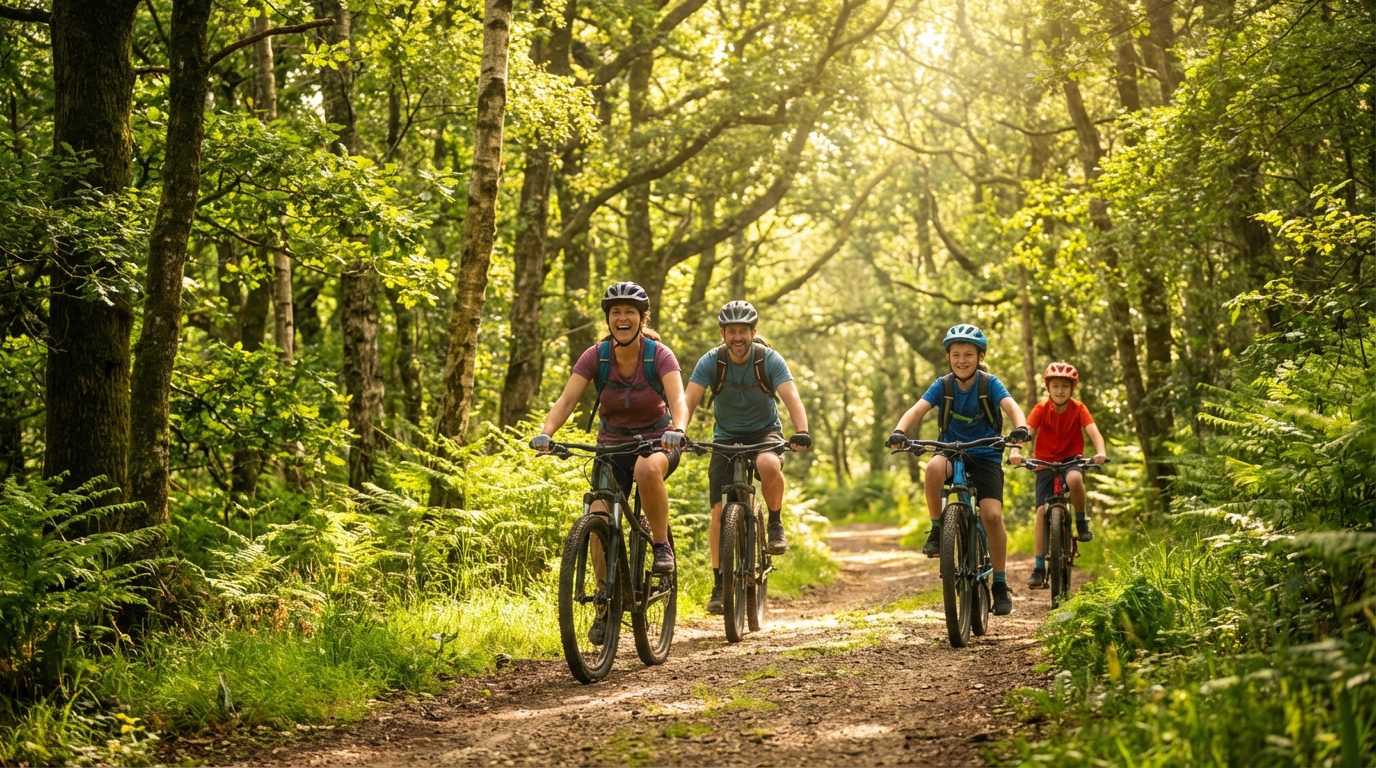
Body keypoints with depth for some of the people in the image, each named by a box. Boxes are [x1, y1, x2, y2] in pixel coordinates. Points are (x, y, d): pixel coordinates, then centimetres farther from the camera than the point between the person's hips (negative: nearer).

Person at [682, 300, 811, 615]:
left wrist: (801, 431, -47)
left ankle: (775, 524, -10)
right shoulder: (711, 362, -14)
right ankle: (720, 584, 3)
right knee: (719, 511, -9)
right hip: (726, 437, 2)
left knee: (769, 465, -38)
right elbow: (689, 400, -23)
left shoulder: (770, 360, -16)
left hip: (765, 431, -1)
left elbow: (791, 397, -28)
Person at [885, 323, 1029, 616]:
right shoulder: (942, 386, -4)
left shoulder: (990, 384, -7)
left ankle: (1000, 584, -2)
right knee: (934, 468, -36)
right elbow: (917, 409, -18)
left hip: (986, 456, -1)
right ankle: (937, 531, -15)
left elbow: (1011, 406, -23)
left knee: (992, 516, -19)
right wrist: (899, 431, -38)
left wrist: (1020, 428, -46)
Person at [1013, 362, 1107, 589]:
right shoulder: (1041, 409, -10)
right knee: (1042, 510, -12)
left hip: (1071, 459, -1)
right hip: (1046, 462, 1)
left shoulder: (1078, 409, -8)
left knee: (1074, 479, -37)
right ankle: (1039, 567, -7)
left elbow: (1093, 431, -21)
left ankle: (1081, 520, -9)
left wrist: (1100, 452, -41)